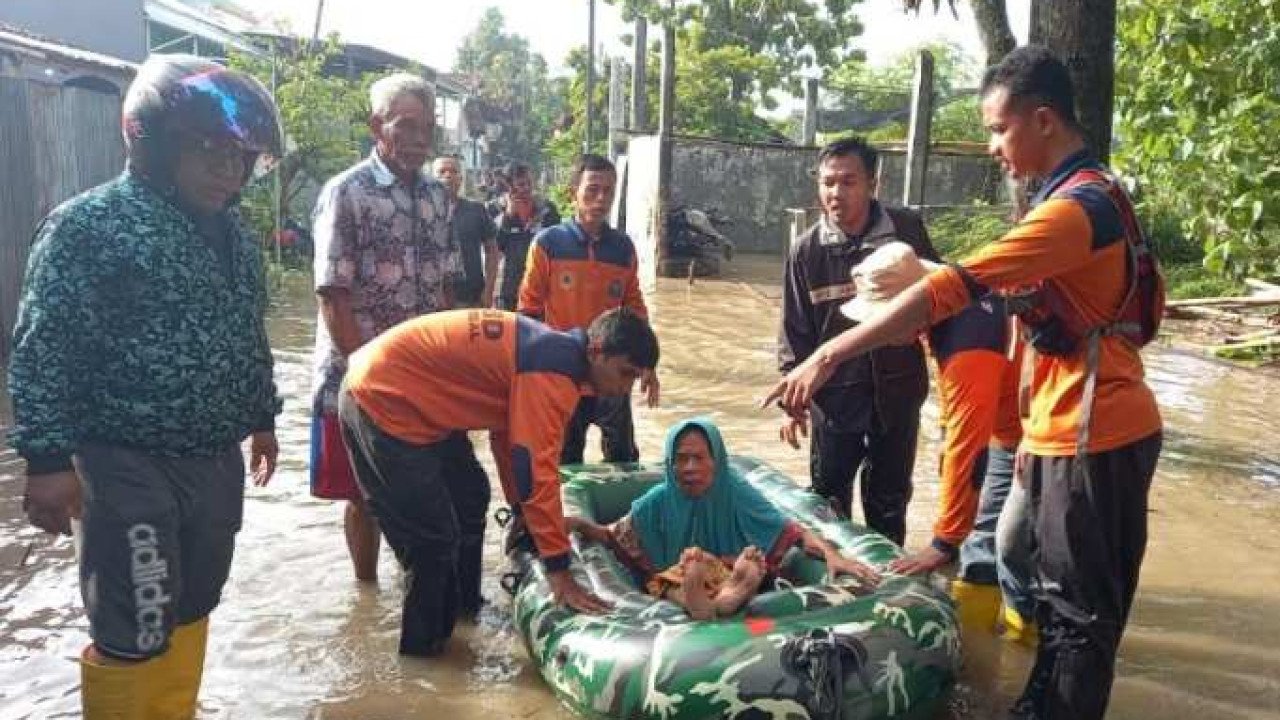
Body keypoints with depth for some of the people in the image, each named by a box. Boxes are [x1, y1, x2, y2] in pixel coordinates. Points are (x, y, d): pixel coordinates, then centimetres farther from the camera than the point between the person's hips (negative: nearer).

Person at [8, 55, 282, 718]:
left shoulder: (233, 235, 9)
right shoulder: (88, 225, -12)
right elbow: (41, 352, -13)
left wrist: (261, 417, 23)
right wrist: (48, 458, -16)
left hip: (217, 462, 7)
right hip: (130, 466, -7)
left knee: (191, 612, 18)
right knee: (136, 634, 1)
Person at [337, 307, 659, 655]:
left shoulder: (552, 350, 9)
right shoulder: (553, 372, -22)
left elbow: (509, 433, 20)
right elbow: (536, 469, -26)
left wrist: (524, 512, 25)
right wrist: (559, 571, -21)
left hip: (388, 391, 10)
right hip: (383, 402, -10)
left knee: (467, 498, 19)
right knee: (433, 539, -4)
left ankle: (449, 617, 32)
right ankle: (422, 647, 15)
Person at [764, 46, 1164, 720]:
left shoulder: (1073, 207, -21)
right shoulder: (1089, 194, 12)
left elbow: (950, 289, -30)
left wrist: (828, 355, -30)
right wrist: (1034, 432, 18)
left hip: (1092, 435, -10)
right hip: (1078, 426, 10)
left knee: (1080, 611, 4)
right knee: (1059, 593, 19)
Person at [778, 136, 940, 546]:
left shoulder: (906, 230, -8)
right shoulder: (807, 250, -6)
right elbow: (795, 331, -1)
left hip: (896, 390, 0)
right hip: (834, 392, 0)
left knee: (889, 499, 17)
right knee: (829, 499, 13)